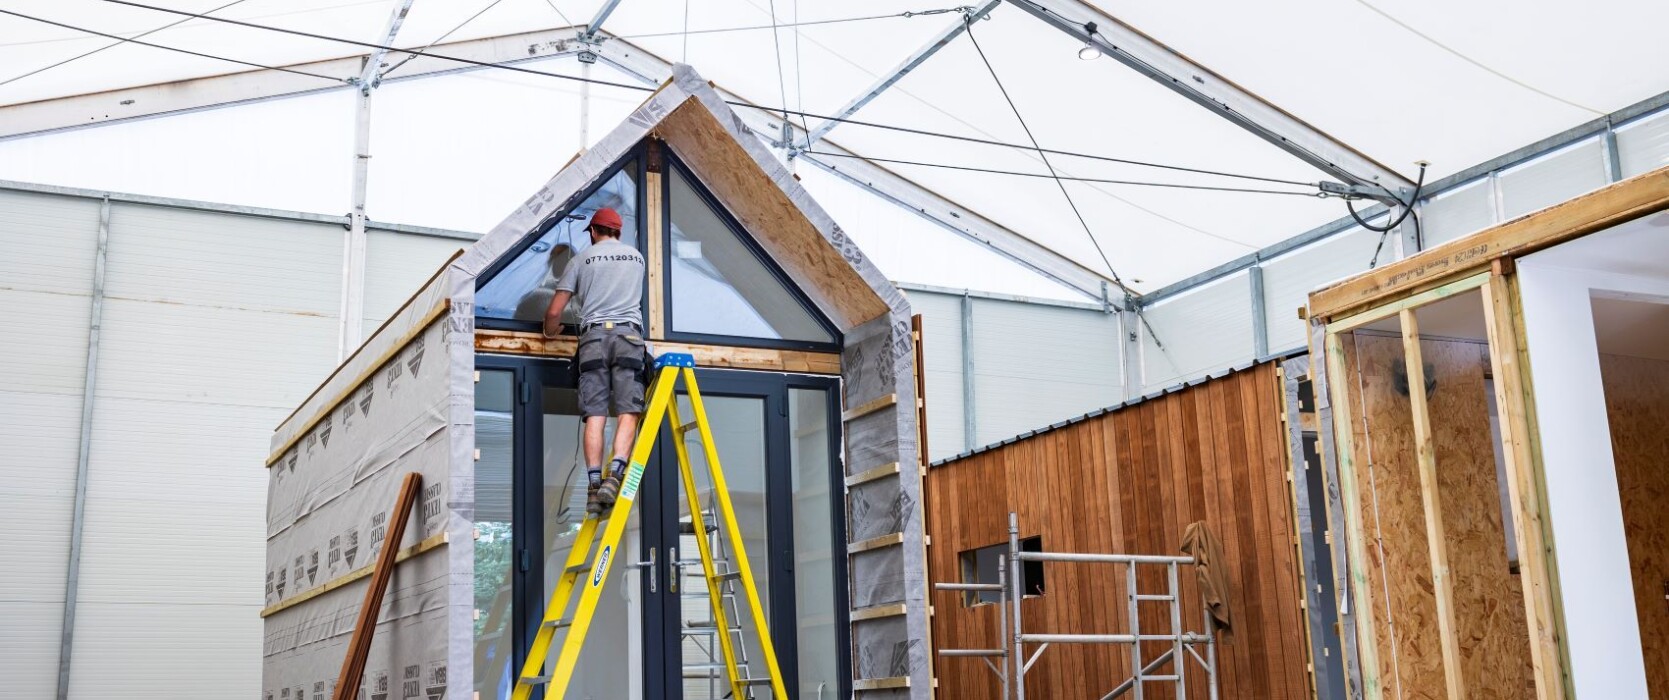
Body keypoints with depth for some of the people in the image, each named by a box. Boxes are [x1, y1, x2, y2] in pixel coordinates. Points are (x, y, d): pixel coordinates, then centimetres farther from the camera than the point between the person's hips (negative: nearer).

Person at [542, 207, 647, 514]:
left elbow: (554, 311, 9)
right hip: (628, 334, 0)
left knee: (595, 413, -5)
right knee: (628, 411, -6)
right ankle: (614, 475, -24)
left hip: (593, 335, 0)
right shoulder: (637, 258, 20)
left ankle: (594, 484, -13)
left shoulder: (581, 259, 12)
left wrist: (550, 332, 30)